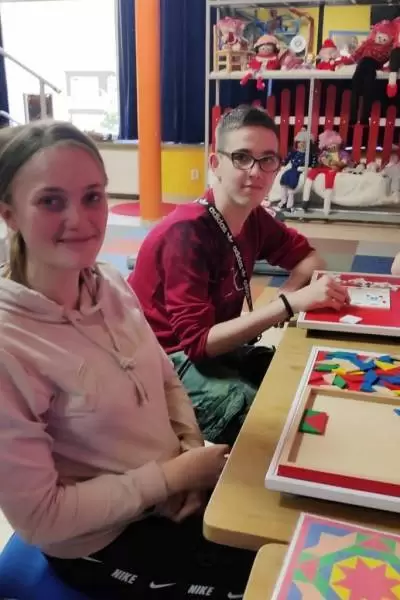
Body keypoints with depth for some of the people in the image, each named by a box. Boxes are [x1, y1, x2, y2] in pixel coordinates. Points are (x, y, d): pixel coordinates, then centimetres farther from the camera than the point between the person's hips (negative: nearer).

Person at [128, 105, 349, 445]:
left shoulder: (254, 219, -3)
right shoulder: (187, 233, -26)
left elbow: (307, 257, 11)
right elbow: (196, 341, -30)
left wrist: (288, 295, -13)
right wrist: (289, 304, -36)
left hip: (215, 347, 7)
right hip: (168, 359, -7)